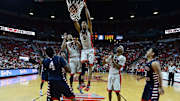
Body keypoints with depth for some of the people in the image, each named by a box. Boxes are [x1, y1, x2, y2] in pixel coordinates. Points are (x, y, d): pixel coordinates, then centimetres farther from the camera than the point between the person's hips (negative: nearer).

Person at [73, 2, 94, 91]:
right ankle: (82, 82, -10)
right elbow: (75, 21, -2)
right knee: (83, 64, -17)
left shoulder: (89, 29, 0)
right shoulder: (80, 30, 8)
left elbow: (89, 18, -12)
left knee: (90, 66, -2)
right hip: (84, 50, 3)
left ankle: (88, 84, 4)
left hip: (90, 50, -2)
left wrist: (85, 7, -12)